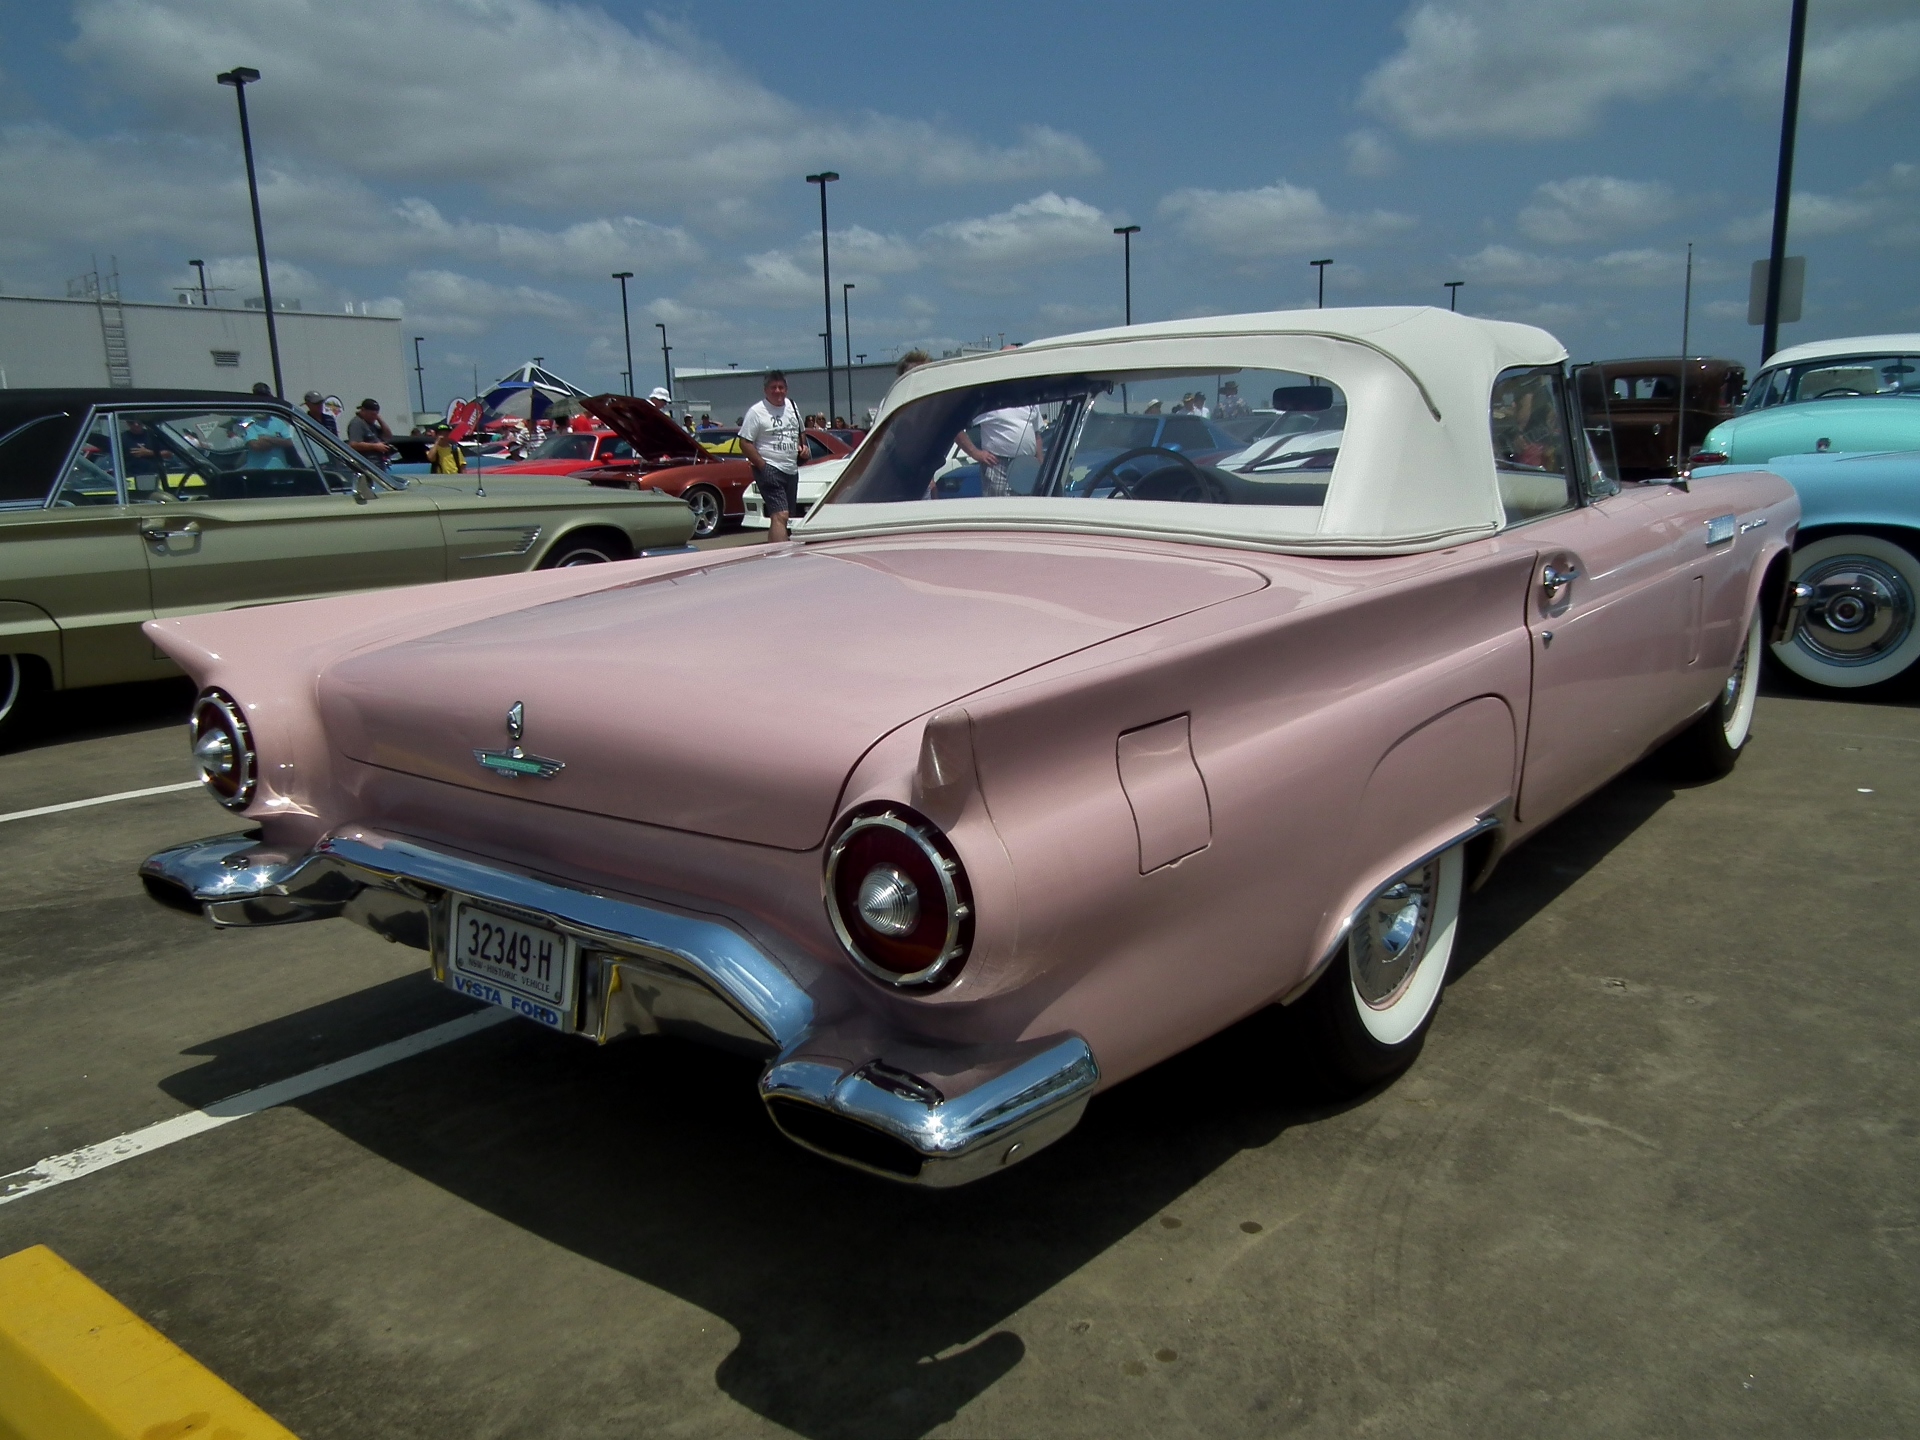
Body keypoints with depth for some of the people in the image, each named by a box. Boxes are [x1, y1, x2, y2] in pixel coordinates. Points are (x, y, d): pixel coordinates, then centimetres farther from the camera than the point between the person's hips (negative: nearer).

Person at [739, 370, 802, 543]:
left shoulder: (792, 407, 13)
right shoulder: (757, 412, -9)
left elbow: (800, 433, 28)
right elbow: (745, 443, -11)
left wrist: (801, 446, 6)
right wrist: (763, 466, -17)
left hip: (791, 470, 8)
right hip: (770, 470, -8)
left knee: (779, 516, 13)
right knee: (780, 515, -20)